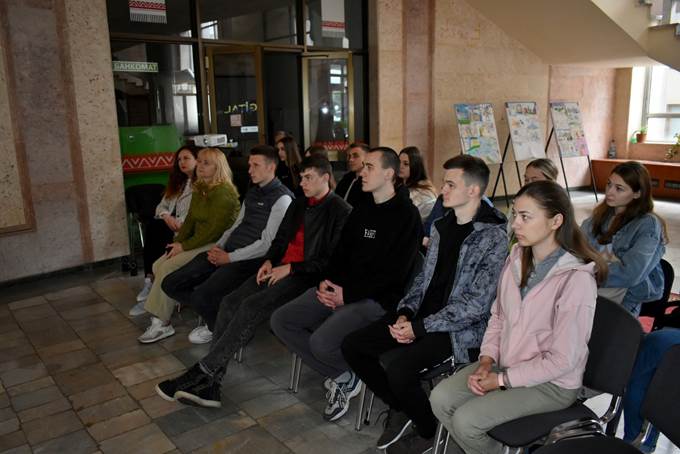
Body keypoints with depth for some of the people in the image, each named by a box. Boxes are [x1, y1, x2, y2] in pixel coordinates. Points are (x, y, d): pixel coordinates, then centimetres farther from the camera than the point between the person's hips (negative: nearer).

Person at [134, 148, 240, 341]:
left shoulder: (224, 192, -15)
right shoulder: (200, 189, 14)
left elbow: (215, 229, -19)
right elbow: (190, 220, 16)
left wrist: (184, 246, -16)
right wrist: (178, 242, 0)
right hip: (199, 242, 9)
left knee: (168, 267, -19)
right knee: (157, 266, -6)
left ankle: (161, 323, -9)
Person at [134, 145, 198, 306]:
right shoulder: (177, 182, 24)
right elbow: (161, 206, 17)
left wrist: (180, 223, -22)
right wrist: (167, 217, -6)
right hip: (172, 225, 6)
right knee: (151, 226, -25)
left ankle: (151, 282, -18)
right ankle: (151, 281, -28)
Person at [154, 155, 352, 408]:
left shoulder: (340, 212, -5)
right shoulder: (299, 205, 20)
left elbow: (331, 260, -11)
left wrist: (290, 268, -15)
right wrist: (269, 261, 3)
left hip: (305, 275, -7)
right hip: (279, 269, 8)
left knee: (252, 306, -27)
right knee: (230, 302, -14)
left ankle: (203, 372, -19)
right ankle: (209, 386, -15)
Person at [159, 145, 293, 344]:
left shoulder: (282, 198, -10)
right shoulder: (253, 192, 20)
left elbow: (266, 244, -15)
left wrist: (229, 258, -13)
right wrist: (218, 246, 3)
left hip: (249, 260, -9)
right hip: (226, 253, 9)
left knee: (202, 296, -29)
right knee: (171, 284, -1)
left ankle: (216, 327, 5)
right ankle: (212, 314, 18)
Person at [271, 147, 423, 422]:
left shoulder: (406, 215, -9)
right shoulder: (361, 211, 15)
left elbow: (394, 273, -16)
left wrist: (348, 294, -16)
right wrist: (328, 281, -1)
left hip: (376, 298, -8)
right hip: (340, 289, 9)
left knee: (321, 342, -30)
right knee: (281, 320, -3)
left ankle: (347, 378, 7)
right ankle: (341, 378, 3)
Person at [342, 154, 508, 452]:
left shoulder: (495, 238, -15)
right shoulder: (441, 226, 10)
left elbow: (476, 304, -19)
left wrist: (420, 327, -20)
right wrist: (406, 312, -4)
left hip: (461, 327, -7)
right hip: (422, 315, 8)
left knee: (398, 366, -30)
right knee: (352, 346, -2)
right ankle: (399, 408, 18)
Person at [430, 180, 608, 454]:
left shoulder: (576, 279, -24)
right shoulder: (517, 257, -3)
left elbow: (562, 360, -21)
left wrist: (502, 380, -16)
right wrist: (486, 360, -6)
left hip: (551, 382, -6)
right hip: (505, 362, 6)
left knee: (465, 421, -17)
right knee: (440, 399, -7)